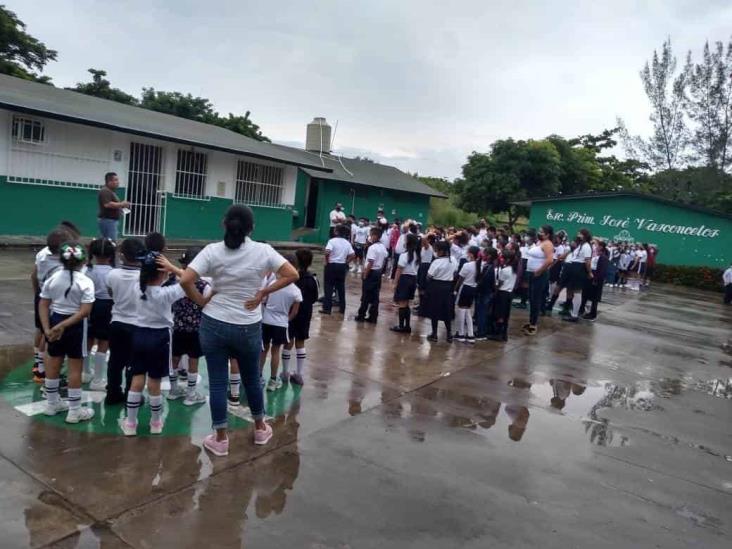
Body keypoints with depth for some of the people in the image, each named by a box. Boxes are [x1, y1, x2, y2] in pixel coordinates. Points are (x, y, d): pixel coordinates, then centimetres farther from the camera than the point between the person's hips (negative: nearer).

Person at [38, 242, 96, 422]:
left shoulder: (52, 279, 1)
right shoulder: (85, 282, -13)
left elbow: (43, 305, -1)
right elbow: (85, 311, -21)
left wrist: (47, 328, -4)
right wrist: (64, 325, -19)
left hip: (54, 320, 6)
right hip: (75, 326, -5)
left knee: (53, 364, 18)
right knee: (75, 367, 3)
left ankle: (52, 403, 33)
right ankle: (75, 410, 11)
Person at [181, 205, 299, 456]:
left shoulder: (213, 250, -8)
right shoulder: (263, 250, -7)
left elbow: (185, 280, -15)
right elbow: (292, 275, -8)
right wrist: (263, 293, -5)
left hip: (214, 324, 0)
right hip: (249, 328, 1)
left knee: (217, 382, 9)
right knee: (252, 378, 20)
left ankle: (220, 439, 19)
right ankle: (260, 429, 36)